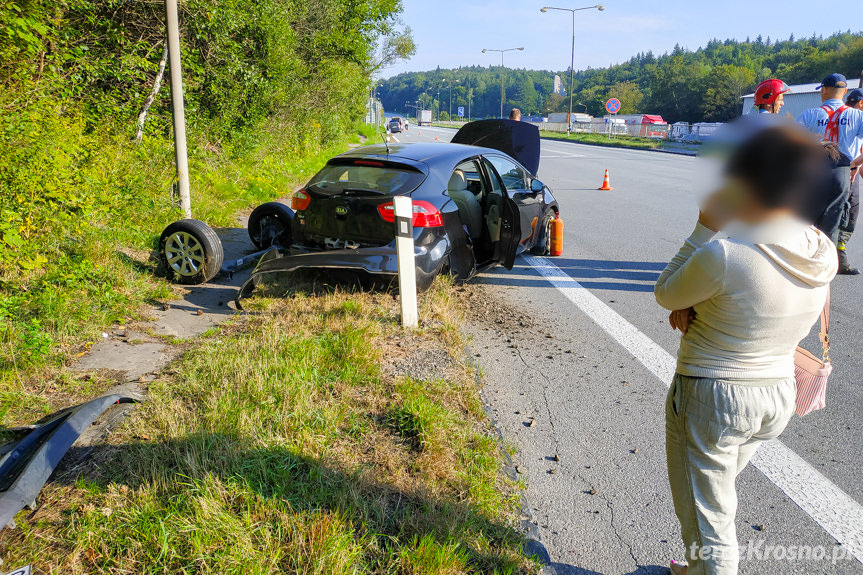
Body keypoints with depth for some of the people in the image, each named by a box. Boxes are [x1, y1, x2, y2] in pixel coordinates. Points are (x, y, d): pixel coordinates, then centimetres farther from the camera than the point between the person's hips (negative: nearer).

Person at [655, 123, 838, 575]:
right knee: (717, 495, 30)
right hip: (779, 396, 8)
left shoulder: (723, 255, -28)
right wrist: (696, 303, -6)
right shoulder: (823, 253, -5)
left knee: (706, 515, 10)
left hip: (710, 398, -8)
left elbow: (665, 294, -9)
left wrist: (706, 227, -10)